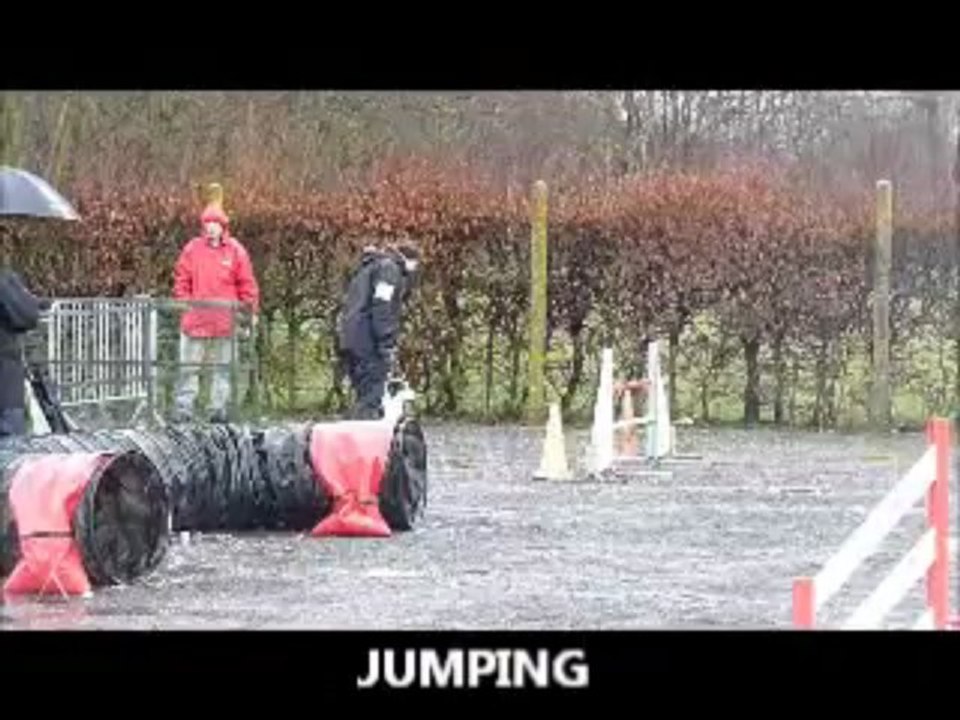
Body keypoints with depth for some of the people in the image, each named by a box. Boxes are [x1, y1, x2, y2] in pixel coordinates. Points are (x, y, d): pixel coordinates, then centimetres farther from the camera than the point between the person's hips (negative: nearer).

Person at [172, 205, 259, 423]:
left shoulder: (235, 251, 2)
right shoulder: (192, 249, 3)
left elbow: (247, 284, 4)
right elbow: (181, 280, 7)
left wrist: (251, 311, 2)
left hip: (225, 321, 0)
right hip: (196, 319, 0)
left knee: (223, 366, 6)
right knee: (189, 366, 2)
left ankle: (220, 408, 12)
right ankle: (184, 408, 5)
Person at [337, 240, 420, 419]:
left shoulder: (369, 268, 28)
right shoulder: (389, 268, -3)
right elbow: (382, 310, -15)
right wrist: (388, 348, -18)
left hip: (350, 342, 10)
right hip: (366, 343, -10)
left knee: (365, 396, 12)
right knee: (372, 397, -12)